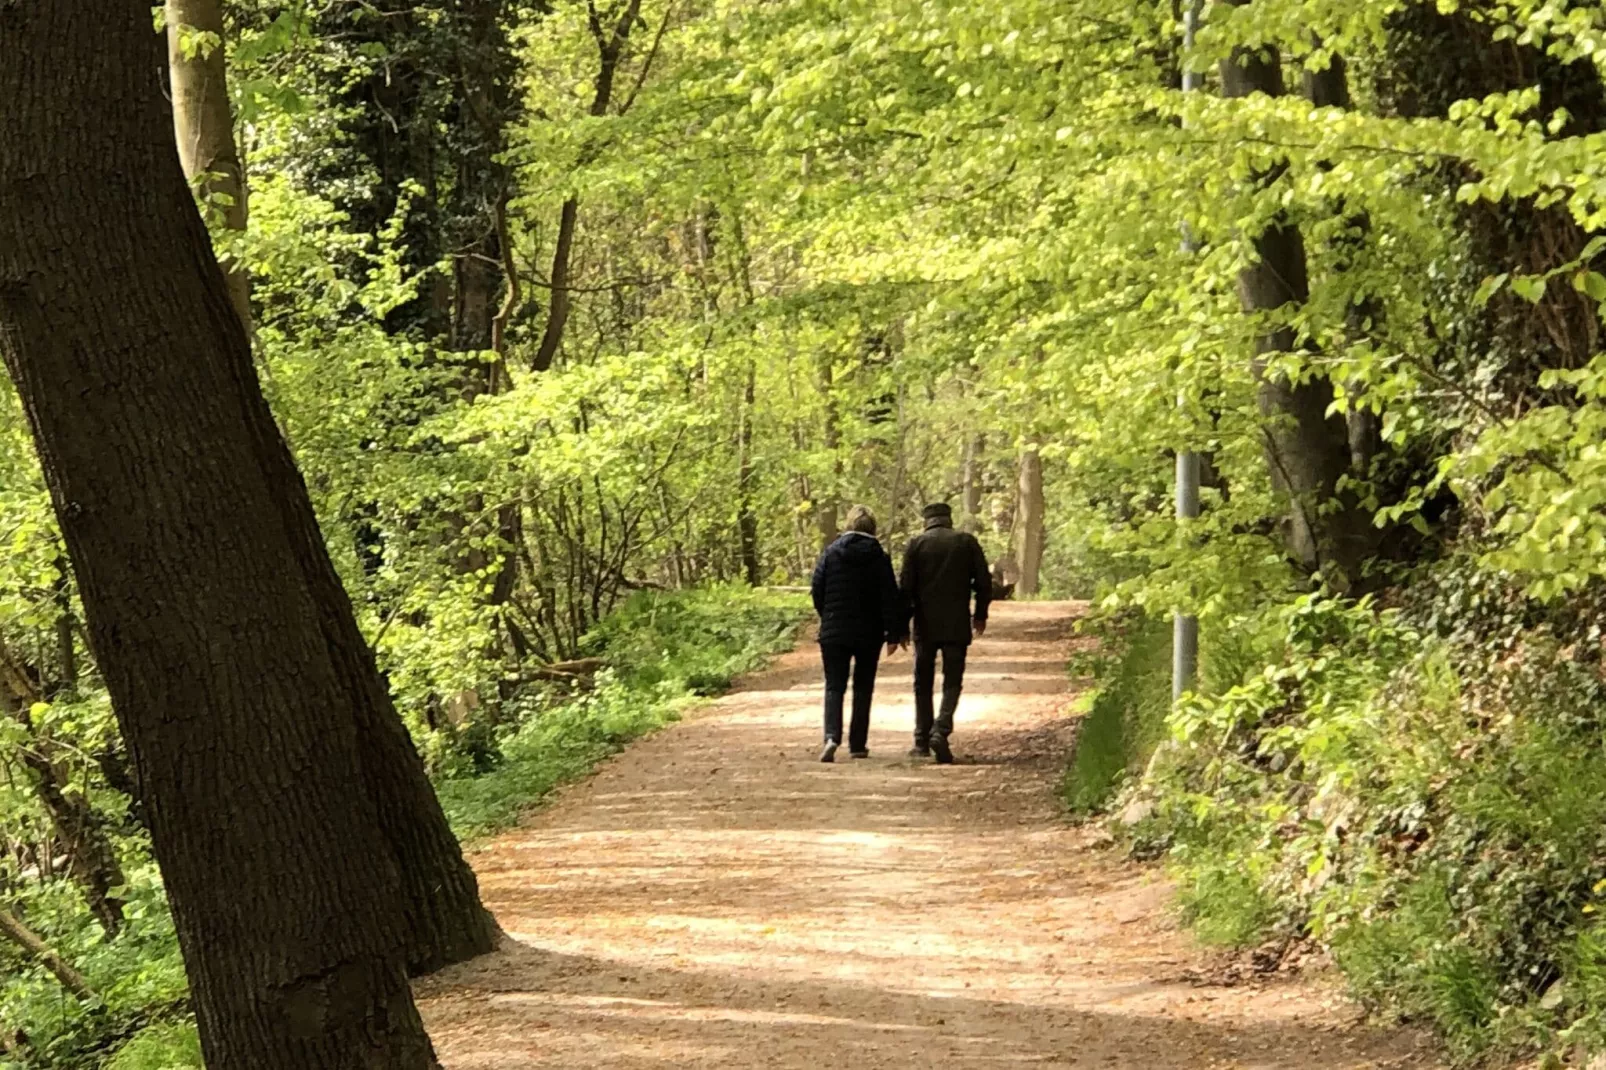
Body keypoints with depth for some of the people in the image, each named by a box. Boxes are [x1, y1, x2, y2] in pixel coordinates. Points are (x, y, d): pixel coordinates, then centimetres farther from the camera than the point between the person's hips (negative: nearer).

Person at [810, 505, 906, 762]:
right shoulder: (879, 558, -5)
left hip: (834, 632, 0)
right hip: (868, 634, 0)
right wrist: (894, 633, -2)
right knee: (863, 688, 12)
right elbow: (890, 598, -7)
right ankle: (858, 744, 13)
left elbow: (817, 590, 0)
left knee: (834, 686, 3)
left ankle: (832, 736, -19)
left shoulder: (831, 553, -2)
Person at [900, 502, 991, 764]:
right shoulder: (967, 541, 2)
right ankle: (941, 731, -18)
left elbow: (906, 586, -4)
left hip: (925, 625, 0)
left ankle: (922, 742, 11)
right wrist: (980, 614, 14)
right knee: (952, 682, 3)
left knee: (923, 684, 11)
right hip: (957, 625, 0)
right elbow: (984, 581, 1)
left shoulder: (917, 544, 0)